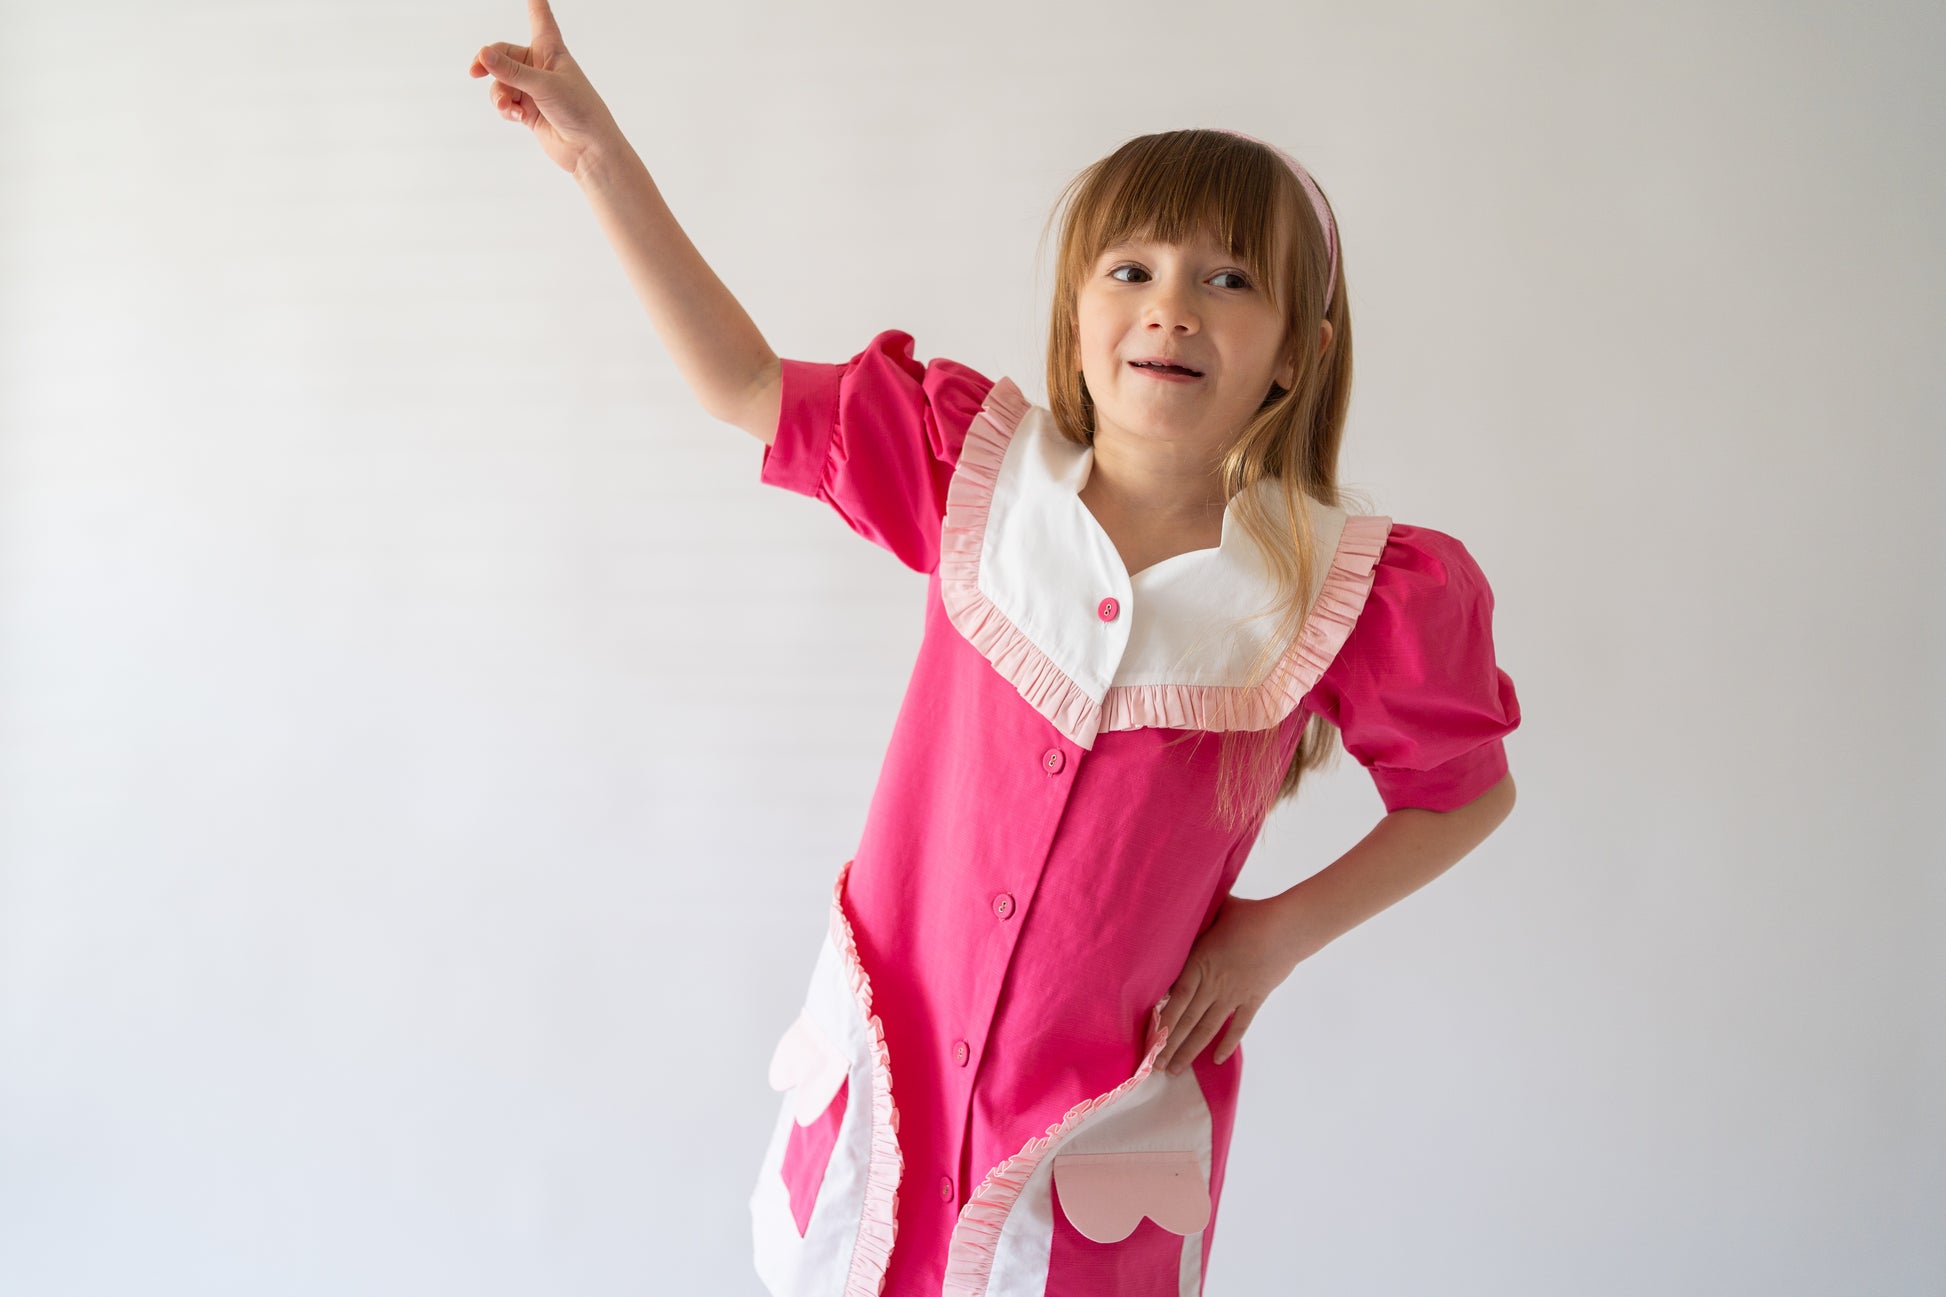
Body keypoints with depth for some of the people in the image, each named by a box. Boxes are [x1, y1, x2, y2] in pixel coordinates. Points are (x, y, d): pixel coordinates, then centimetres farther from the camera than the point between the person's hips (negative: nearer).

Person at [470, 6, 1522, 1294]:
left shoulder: (1347, 594, -14)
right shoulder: (980, 477, -8)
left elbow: (1471, 790, 1)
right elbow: (745, 383, -2)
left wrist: (1284, 928, -8)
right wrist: (599, 150, -6)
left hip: (1104, 1125, -2)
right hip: (891, 1067, 3)